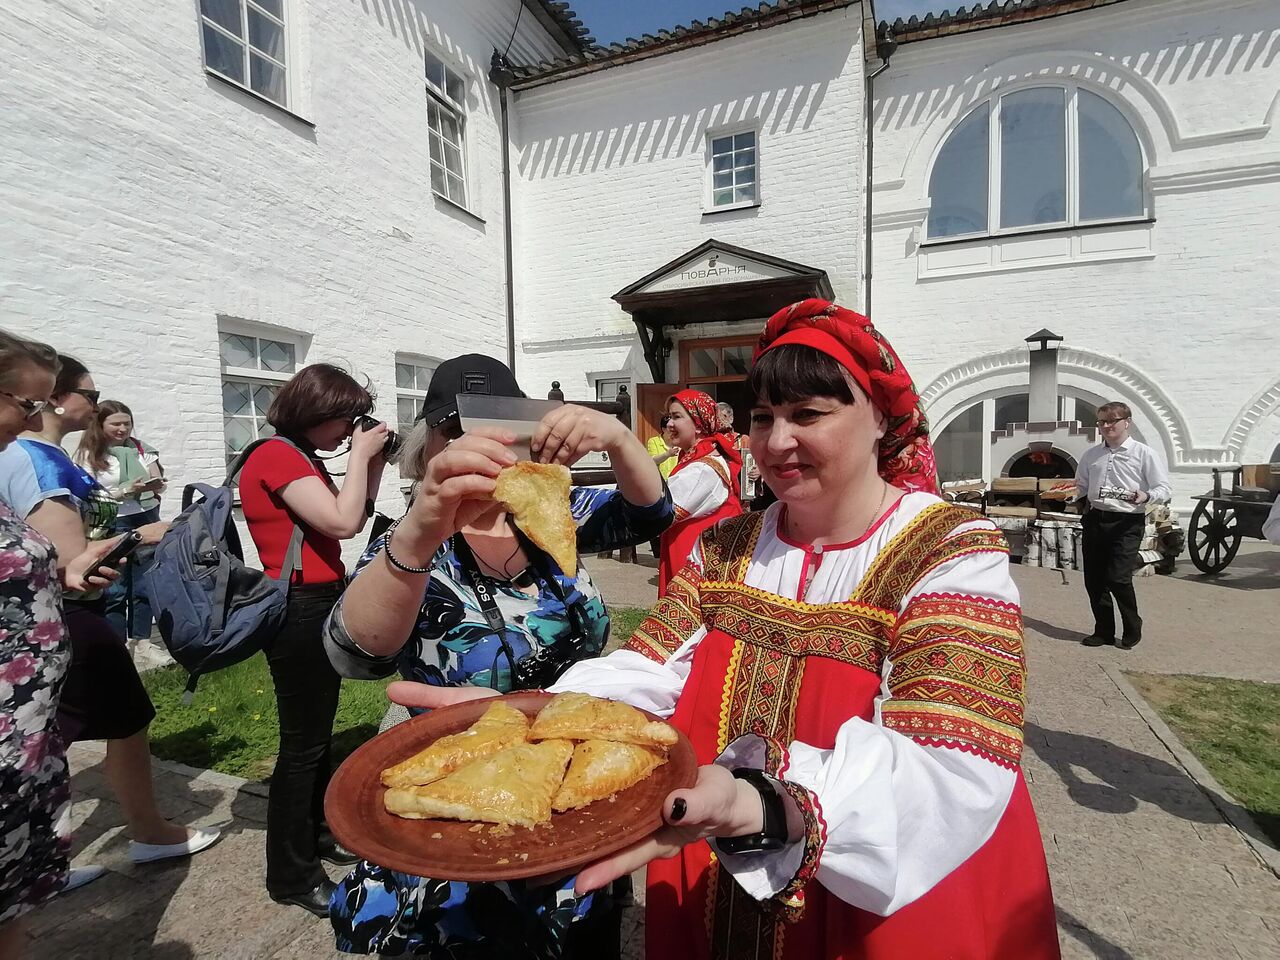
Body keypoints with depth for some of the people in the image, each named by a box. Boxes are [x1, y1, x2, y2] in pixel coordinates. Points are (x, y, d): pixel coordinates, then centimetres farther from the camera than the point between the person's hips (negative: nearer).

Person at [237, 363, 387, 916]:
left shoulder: (301, 458, 13)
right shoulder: (276, 455, -15)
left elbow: (354, 521, 15)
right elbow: (342, 522, -25)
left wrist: (373, 463, 5)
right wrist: (360, 454, -14)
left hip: (321, 605, 10)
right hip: (298, 608, -10)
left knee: (318, 731, 19)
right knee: (303, 741, 0)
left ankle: (314, 832, 35)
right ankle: (292, 875, 14)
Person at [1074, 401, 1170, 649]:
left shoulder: (1143, 453, 0)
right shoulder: (1091, 454, 13)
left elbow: (1163, 489, -2)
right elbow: (1081, 487, 22)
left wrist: (1146, 496, -21)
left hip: (1127, 522, -5)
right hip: (1095, 519, 5)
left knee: (1118, 578, -12)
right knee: (1093, 580, 6)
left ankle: (1132, 631, 13)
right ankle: (1104, 631, 22)